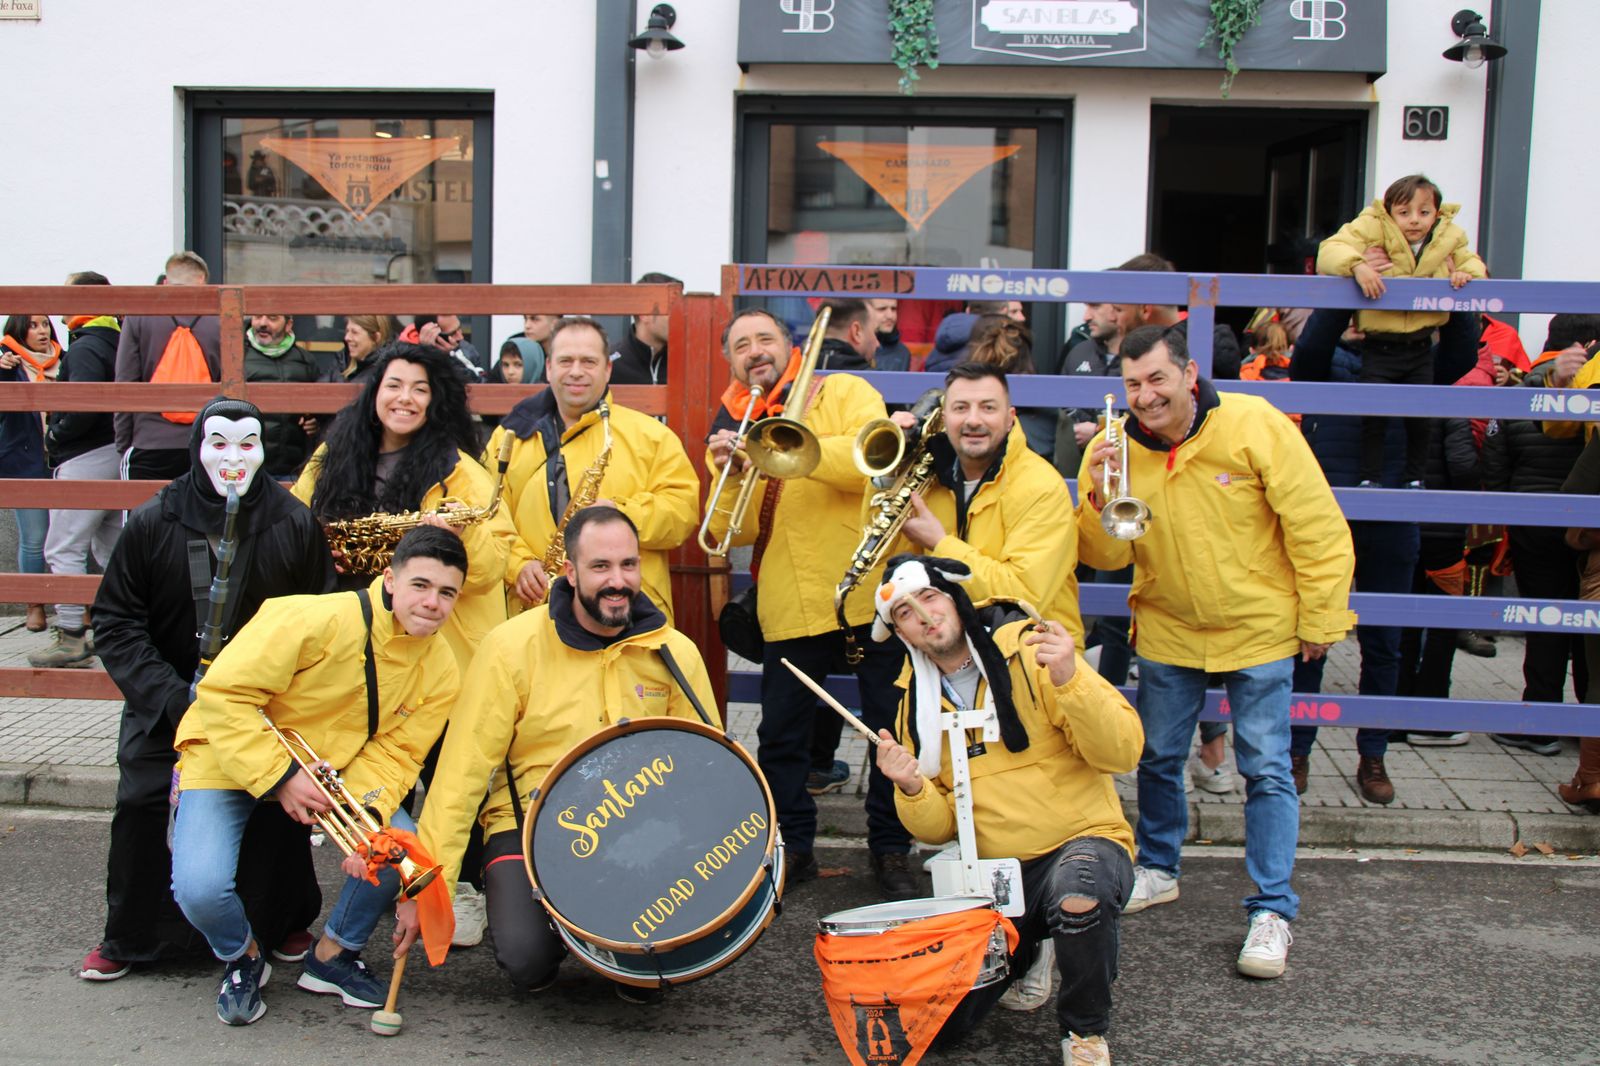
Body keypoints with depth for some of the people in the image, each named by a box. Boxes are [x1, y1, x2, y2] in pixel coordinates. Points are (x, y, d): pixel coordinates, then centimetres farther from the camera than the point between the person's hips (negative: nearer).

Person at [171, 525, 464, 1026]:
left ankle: (333, 956, 11)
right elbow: (223, 694, -27)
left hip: (330, 772, 5)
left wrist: (370, 812, -29)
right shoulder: (315, 619, -28)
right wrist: (280, 776, -29)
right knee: (200, 889, -25)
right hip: (231, 759, -4)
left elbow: (393, 753, -9)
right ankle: (242, 957, 13)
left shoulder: (440, 673, -9)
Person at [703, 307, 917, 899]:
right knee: (781, 736, 6)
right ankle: (791, 846, 22)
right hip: (791, 605, 3)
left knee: (891, 727, 5)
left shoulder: (845, 393, 1)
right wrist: (728, 474, -18)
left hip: (870, 590, -3)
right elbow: (731, 531, 2)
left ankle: (890, 849, 19)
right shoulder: (730, 428, 11)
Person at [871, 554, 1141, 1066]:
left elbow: (1123, 754, -15)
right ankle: (1025, 956, 23)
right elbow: (938, 828, 7)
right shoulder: (917, 703, 8)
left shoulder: (1031, 652, -7)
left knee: (1075, 894, -39)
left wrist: (1069, 679, -30)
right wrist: (912, 788, -15)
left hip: (1083, 841, -4)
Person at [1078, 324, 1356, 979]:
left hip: (1257, 628, -3)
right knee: (1157, 757, 15)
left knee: (1266, 770, -1)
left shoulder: (1256, 426, -18)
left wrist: (1321, 619, -10)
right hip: (1168, 630, 4)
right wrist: (1099, 497, -28)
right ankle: (1157, 871, 36)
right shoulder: (1115, 449, -9)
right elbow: (1106, 557, -9)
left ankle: (1272, 911, 8)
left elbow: (1317, 527, -12)